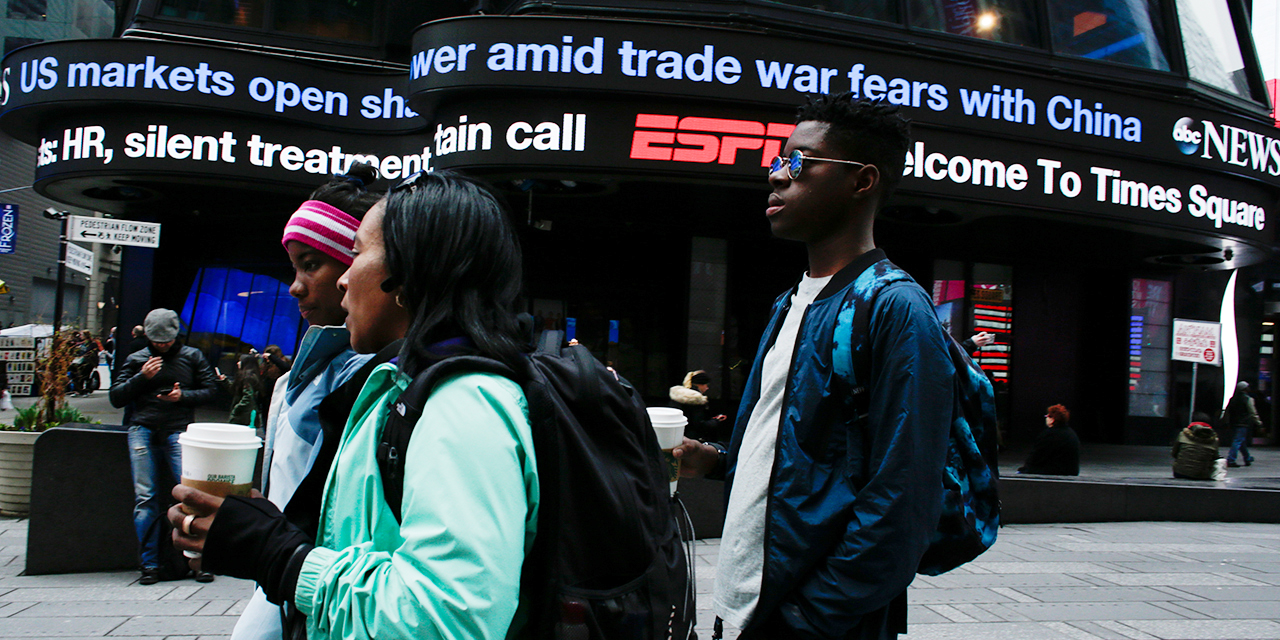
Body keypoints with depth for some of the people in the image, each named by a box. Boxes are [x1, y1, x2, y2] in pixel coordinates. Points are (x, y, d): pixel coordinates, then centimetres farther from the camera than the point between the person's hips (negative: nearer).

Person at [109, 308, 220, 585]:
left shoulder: (192, 356, 13)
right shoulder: (136, 360, 16)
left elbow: (211, 390, 10)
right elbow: (115, 397, 12)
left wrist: (183, 396, -7)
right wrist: (142, 377, -3)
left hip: (178, 432, -1)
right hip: (143, 431, 2)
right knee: (145, 498, -2)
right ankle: (150, 564, 5)